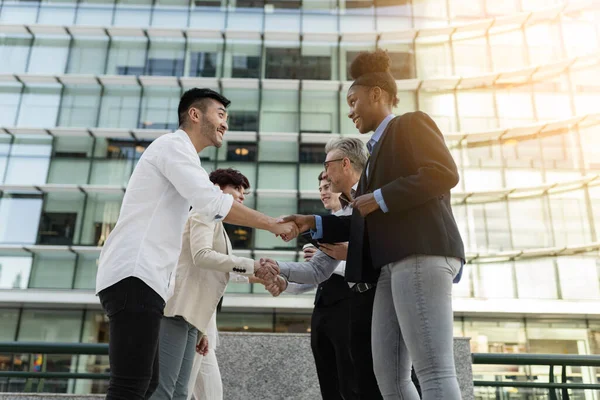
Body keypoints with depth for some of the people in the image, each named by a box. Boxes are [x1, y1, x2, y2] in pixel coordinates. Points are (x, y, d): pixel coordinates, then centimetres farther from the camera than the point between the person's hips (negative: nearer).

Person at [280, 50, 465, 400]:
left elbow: (445, 173, -11)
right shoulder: (380, 149, 29)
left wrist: (380, 198, -10)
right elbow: (368, 223, 27)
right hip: (394, 263, 9)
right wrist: (314, 223, 19)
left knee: (435, 370, -13)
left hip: (422, 254, -9)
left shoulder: (411, 123, 6)